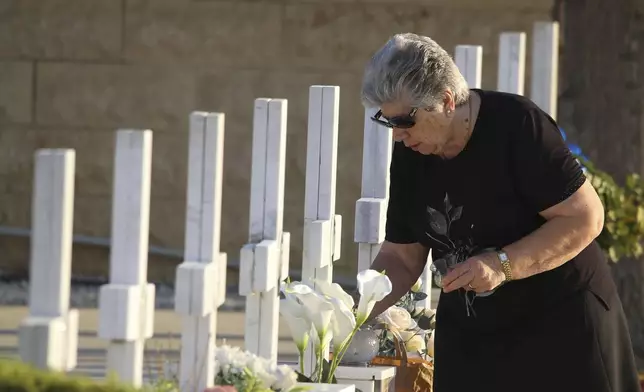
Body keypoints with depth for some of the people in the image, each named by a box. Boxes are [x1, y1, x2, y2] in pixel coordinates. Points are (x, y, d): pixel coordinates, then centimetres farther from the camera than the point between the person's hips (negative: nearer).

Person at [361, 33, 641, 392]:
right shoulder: (408, 156, -1)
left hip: (561, 324, -5)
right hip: (470, 339, 6)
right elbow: (401, 257, 6)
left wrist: (503, 264, -28)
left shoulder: (517, 125, -20)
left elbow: (586, 217, -19)